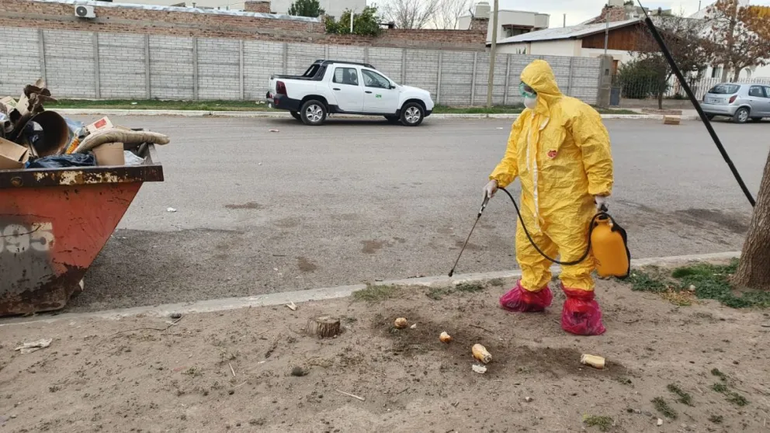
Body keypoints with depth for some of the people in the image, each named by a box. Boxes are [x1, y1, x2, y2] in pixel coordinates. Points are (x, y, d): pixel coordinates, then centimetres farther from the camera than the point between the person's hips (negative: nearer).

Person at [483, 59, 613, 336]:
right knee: (529, 250, 18)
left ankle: (581, 307, 6)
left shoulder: (573, 113, -16)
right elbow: (514, 155, 14)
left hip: (568, 201, -8)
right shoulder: (526, 118, 10)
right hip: (533, 201, 8)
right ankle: (531, 293, 36)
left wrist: (600, 190, -16)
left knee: (574, 254, -4)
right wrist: (497, 179, 2)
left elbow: (597, 153, -16)